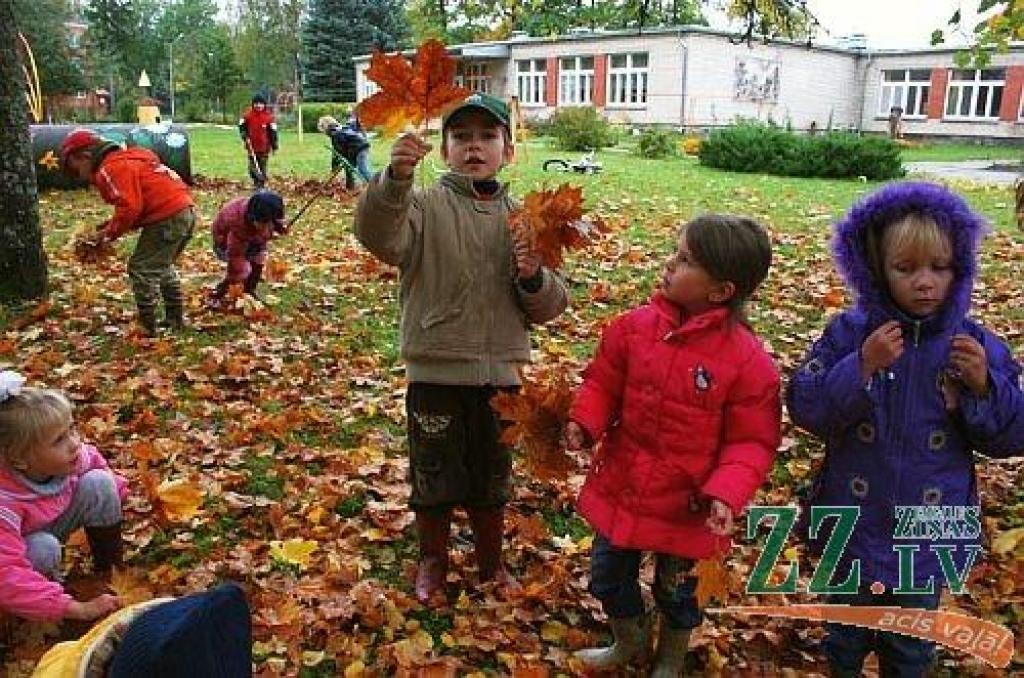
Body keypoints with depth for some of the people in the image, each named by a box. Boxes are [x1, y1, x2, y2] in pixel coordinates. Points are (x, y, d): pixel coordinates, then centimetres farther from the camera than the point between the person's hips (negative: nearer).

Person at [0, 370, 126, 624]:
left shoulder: (65, 458, -24)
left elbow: (94, 461, 2)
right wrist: (76, 608, -46)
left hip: (51, 523, 6)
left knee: (99, 482, -17)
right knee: (43, 549, -37)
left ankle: (108, 571, -1)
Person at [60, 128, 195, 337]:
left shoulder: (110, 169, -8)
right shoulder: (126, 159, 24)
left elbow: (129, 207, -19)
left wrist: (111, 232, -5)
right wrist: (112, 226, 15)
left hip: (168, 218, -11)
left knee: (142, 269, -3)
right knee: (162, 267, 25)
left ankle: (147, 327, 1)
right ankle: (176, 320, 31)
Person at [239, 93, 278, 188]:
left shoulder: (269, 116, -7)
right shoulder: (247, 115, -2)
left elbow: (273, 131, -4)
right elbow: (242, 126, 12)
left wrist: (274, 146, -4)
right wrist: (245, 136, -4)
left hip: (264, 147, -2)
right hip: (252, 146, 2)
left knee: (263, 167, 1)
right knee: (252, 167, 6)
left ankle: (261, 185, 10)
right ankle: (256, 183, 23)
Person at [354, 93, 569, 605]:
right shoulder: (425, 205, -7)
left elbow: (549, 306, 3)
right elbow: (379, 236, -29)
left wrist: (533, 277, -18)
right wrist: (395, 178, -43)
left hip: (499, 372, 3)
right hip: (436, 372, -3)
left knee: (493, 476, 19)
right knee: (434, 474, 13)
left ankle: (491, 561, 42)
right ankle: (432, 559, 38)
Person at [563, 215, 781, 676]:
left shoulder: (748, 360, -20)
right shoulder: (635, 326, -9)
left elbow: (752, 442, -13)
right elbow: (602, 384, 2)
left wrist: (726, 493, -27)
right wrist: (584, 424, -16)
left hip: (686, 506, -3)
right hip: (619, 491, 4)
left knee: (676, 592, 20)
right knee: (608, 578, 22)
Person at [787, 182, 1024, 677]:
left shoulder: (976, 346, -8)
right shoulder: (850, 333, -12)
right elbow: (805, 409, -16)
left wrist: (984, 385, -22)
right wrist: (863, 367, -28)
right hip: (854, 523, -1)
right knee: (845, 632, 22)